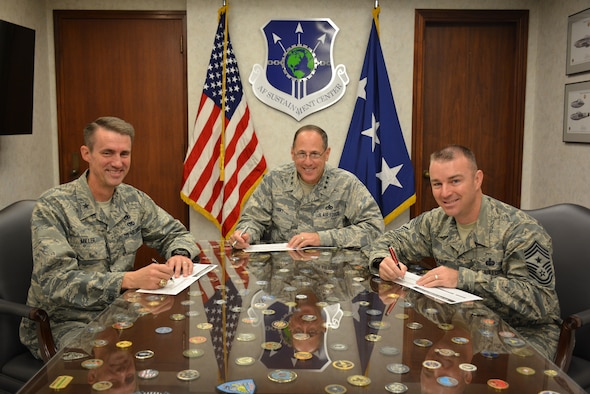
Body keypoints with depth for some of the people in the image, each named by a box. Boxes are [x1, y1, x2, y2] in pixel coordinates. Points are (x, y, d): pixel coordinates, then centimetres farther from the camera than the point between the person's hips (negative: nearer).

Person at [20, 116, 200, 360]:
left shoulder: (133, 199, 3)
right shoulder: (54, 206, -14)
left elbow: (175, 233, 13)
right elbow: (56, 280, -24)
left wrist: (180, 254, -12)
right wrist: (130, 280, -36)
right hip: (64, 323, -6)